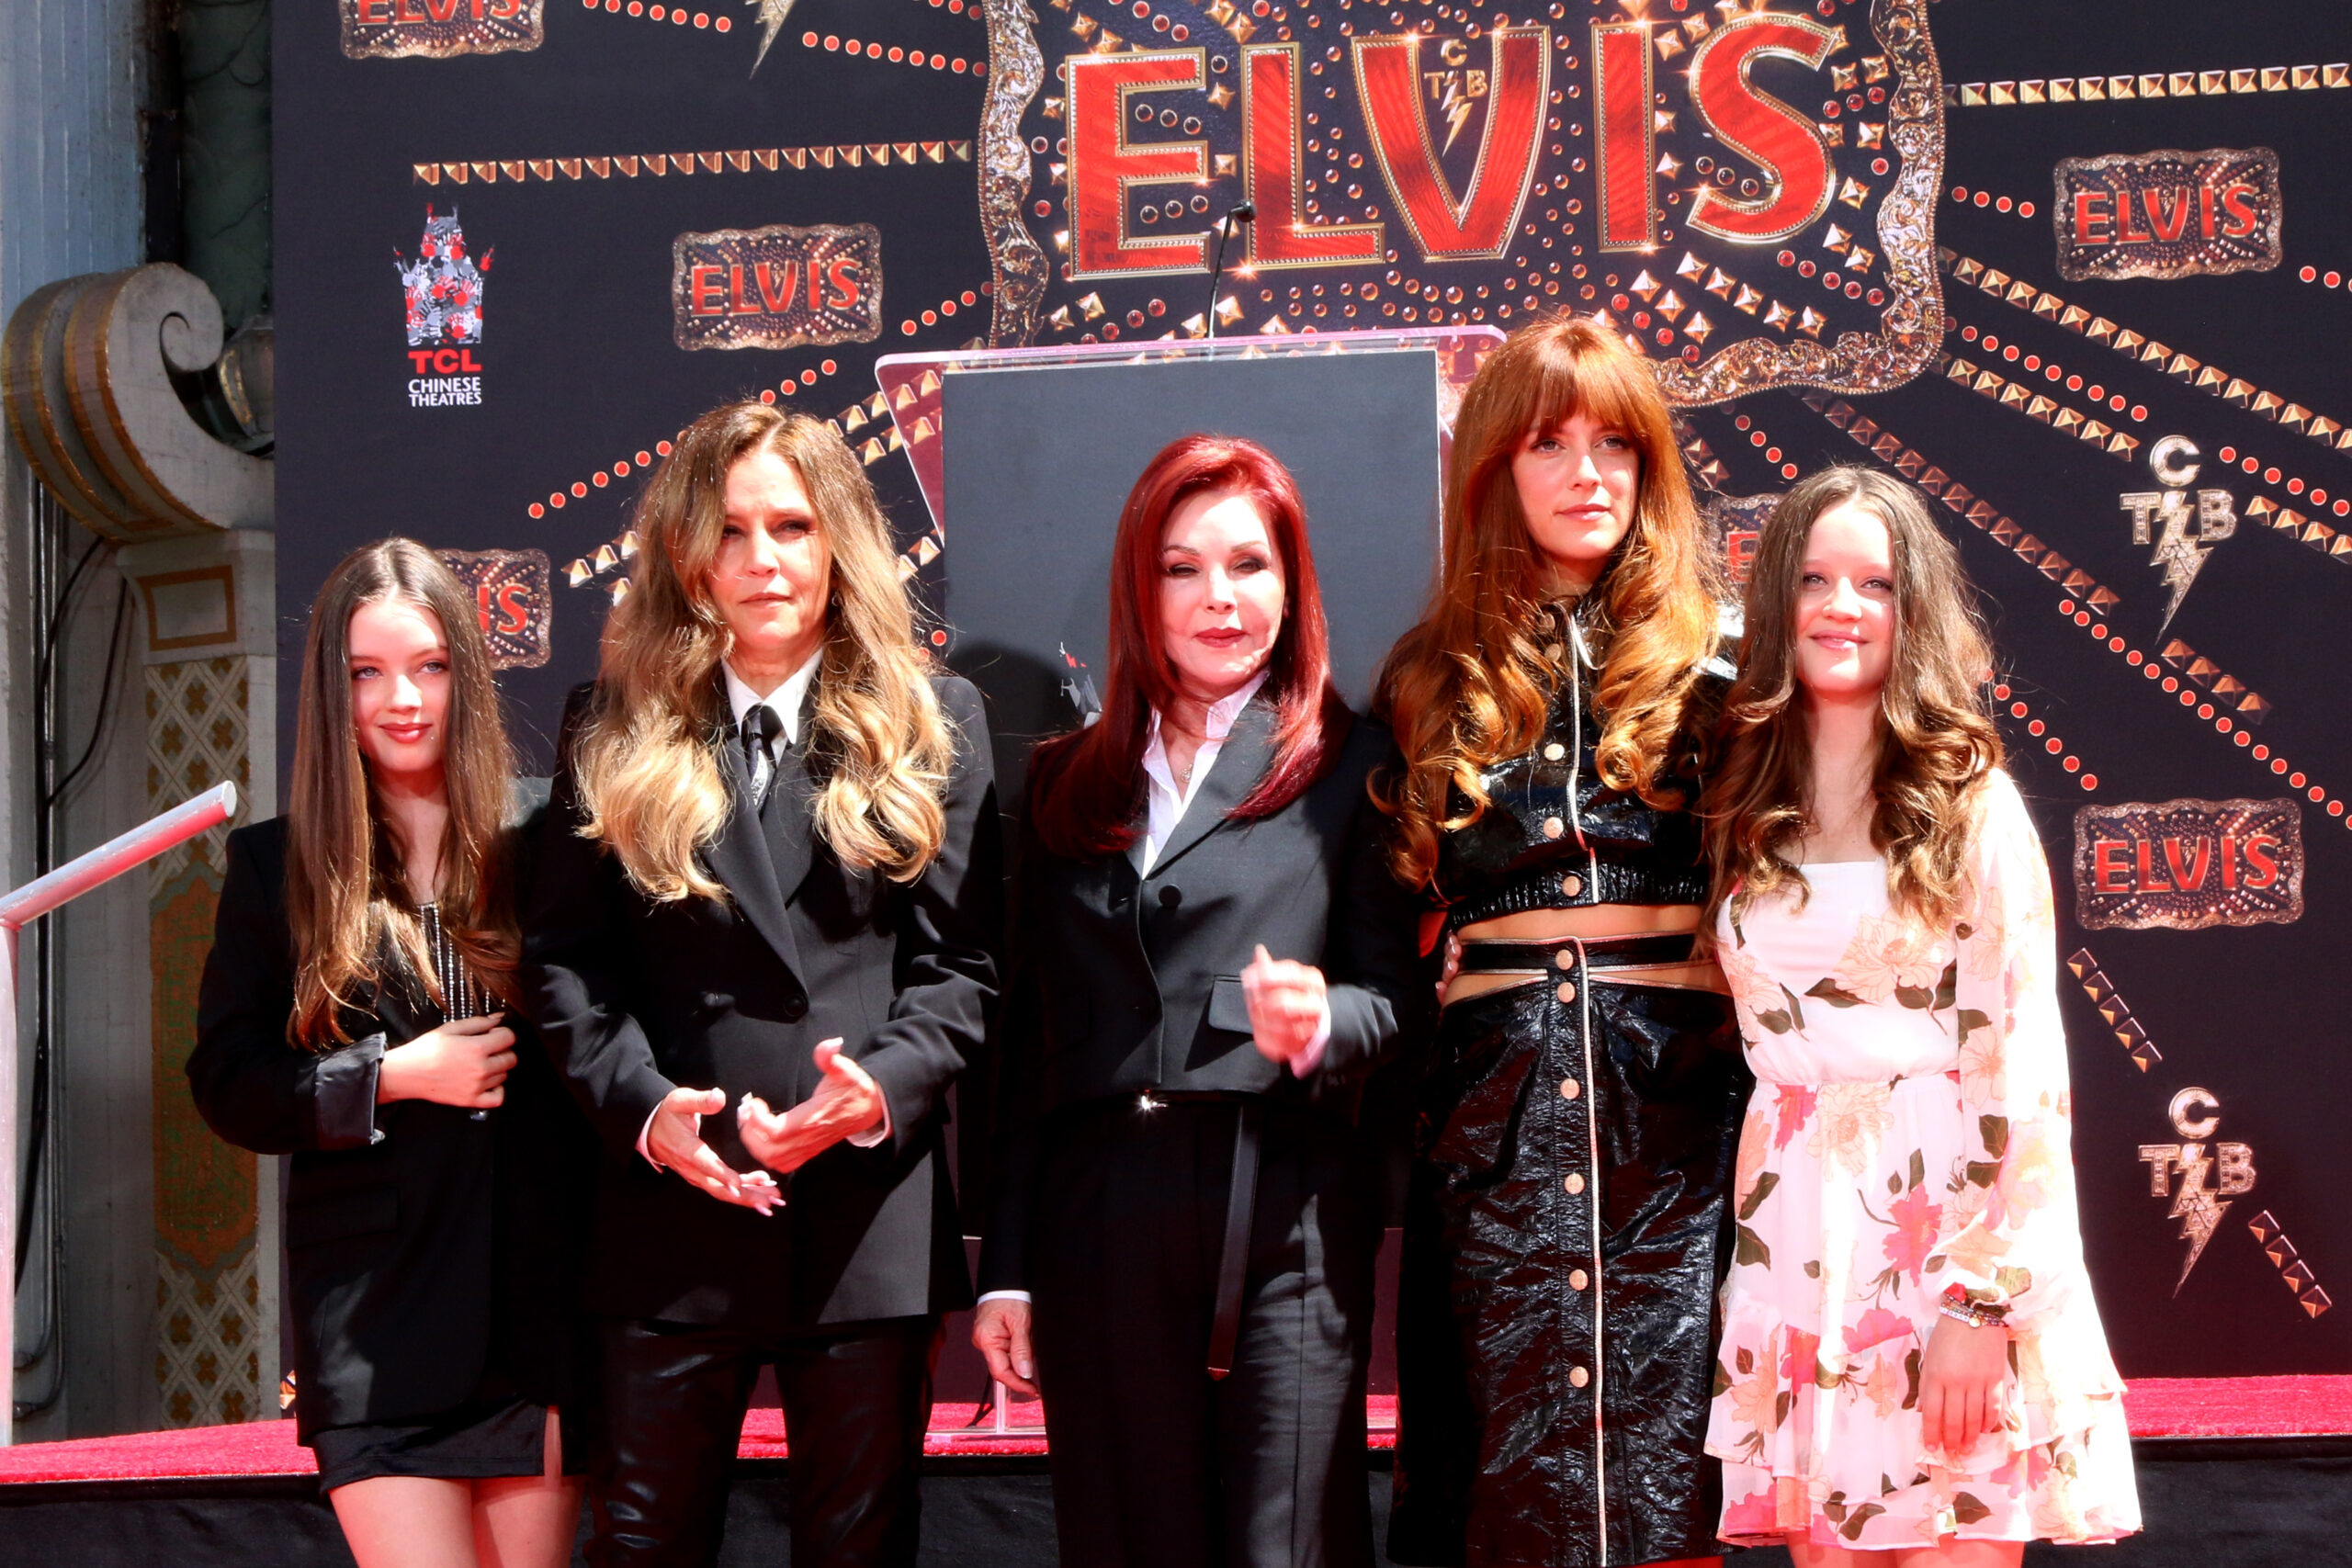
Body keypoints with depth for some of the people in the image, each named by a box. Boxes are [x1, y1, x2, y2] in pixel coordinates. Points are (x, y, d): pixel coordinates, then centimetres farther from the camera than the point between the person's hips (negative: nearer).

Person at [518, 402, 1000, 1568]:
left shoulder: (930, 721, 6)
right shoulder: (616, 729, 8)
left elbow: (960, 964, 2)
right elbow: (561, 956, 4)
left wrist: (882, 1086, -16)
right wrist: (642, 1104, -12)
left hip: (869, 1214, 0)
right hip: (668, 1207, 1)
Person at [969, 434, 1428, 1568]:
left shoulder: (1353, 766, 7)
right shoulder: (1067, 782, 17)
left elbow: (1399, 991, 4)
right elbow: (1026, 1036, 14)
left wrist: (1318, 1023, -20)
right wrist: (1004, 1267, 9)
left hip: (1282, 1209, -3)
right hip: (1098, 1216, 3)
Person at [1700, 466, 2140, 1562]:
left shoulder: (1971, 803, -2)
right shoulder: (1745, 813, 11)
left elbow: (2020, 1059, -8)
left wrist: (1981, 1299, -14)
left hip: (1947, 1217, -4)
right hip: (1794, 1239, 4)